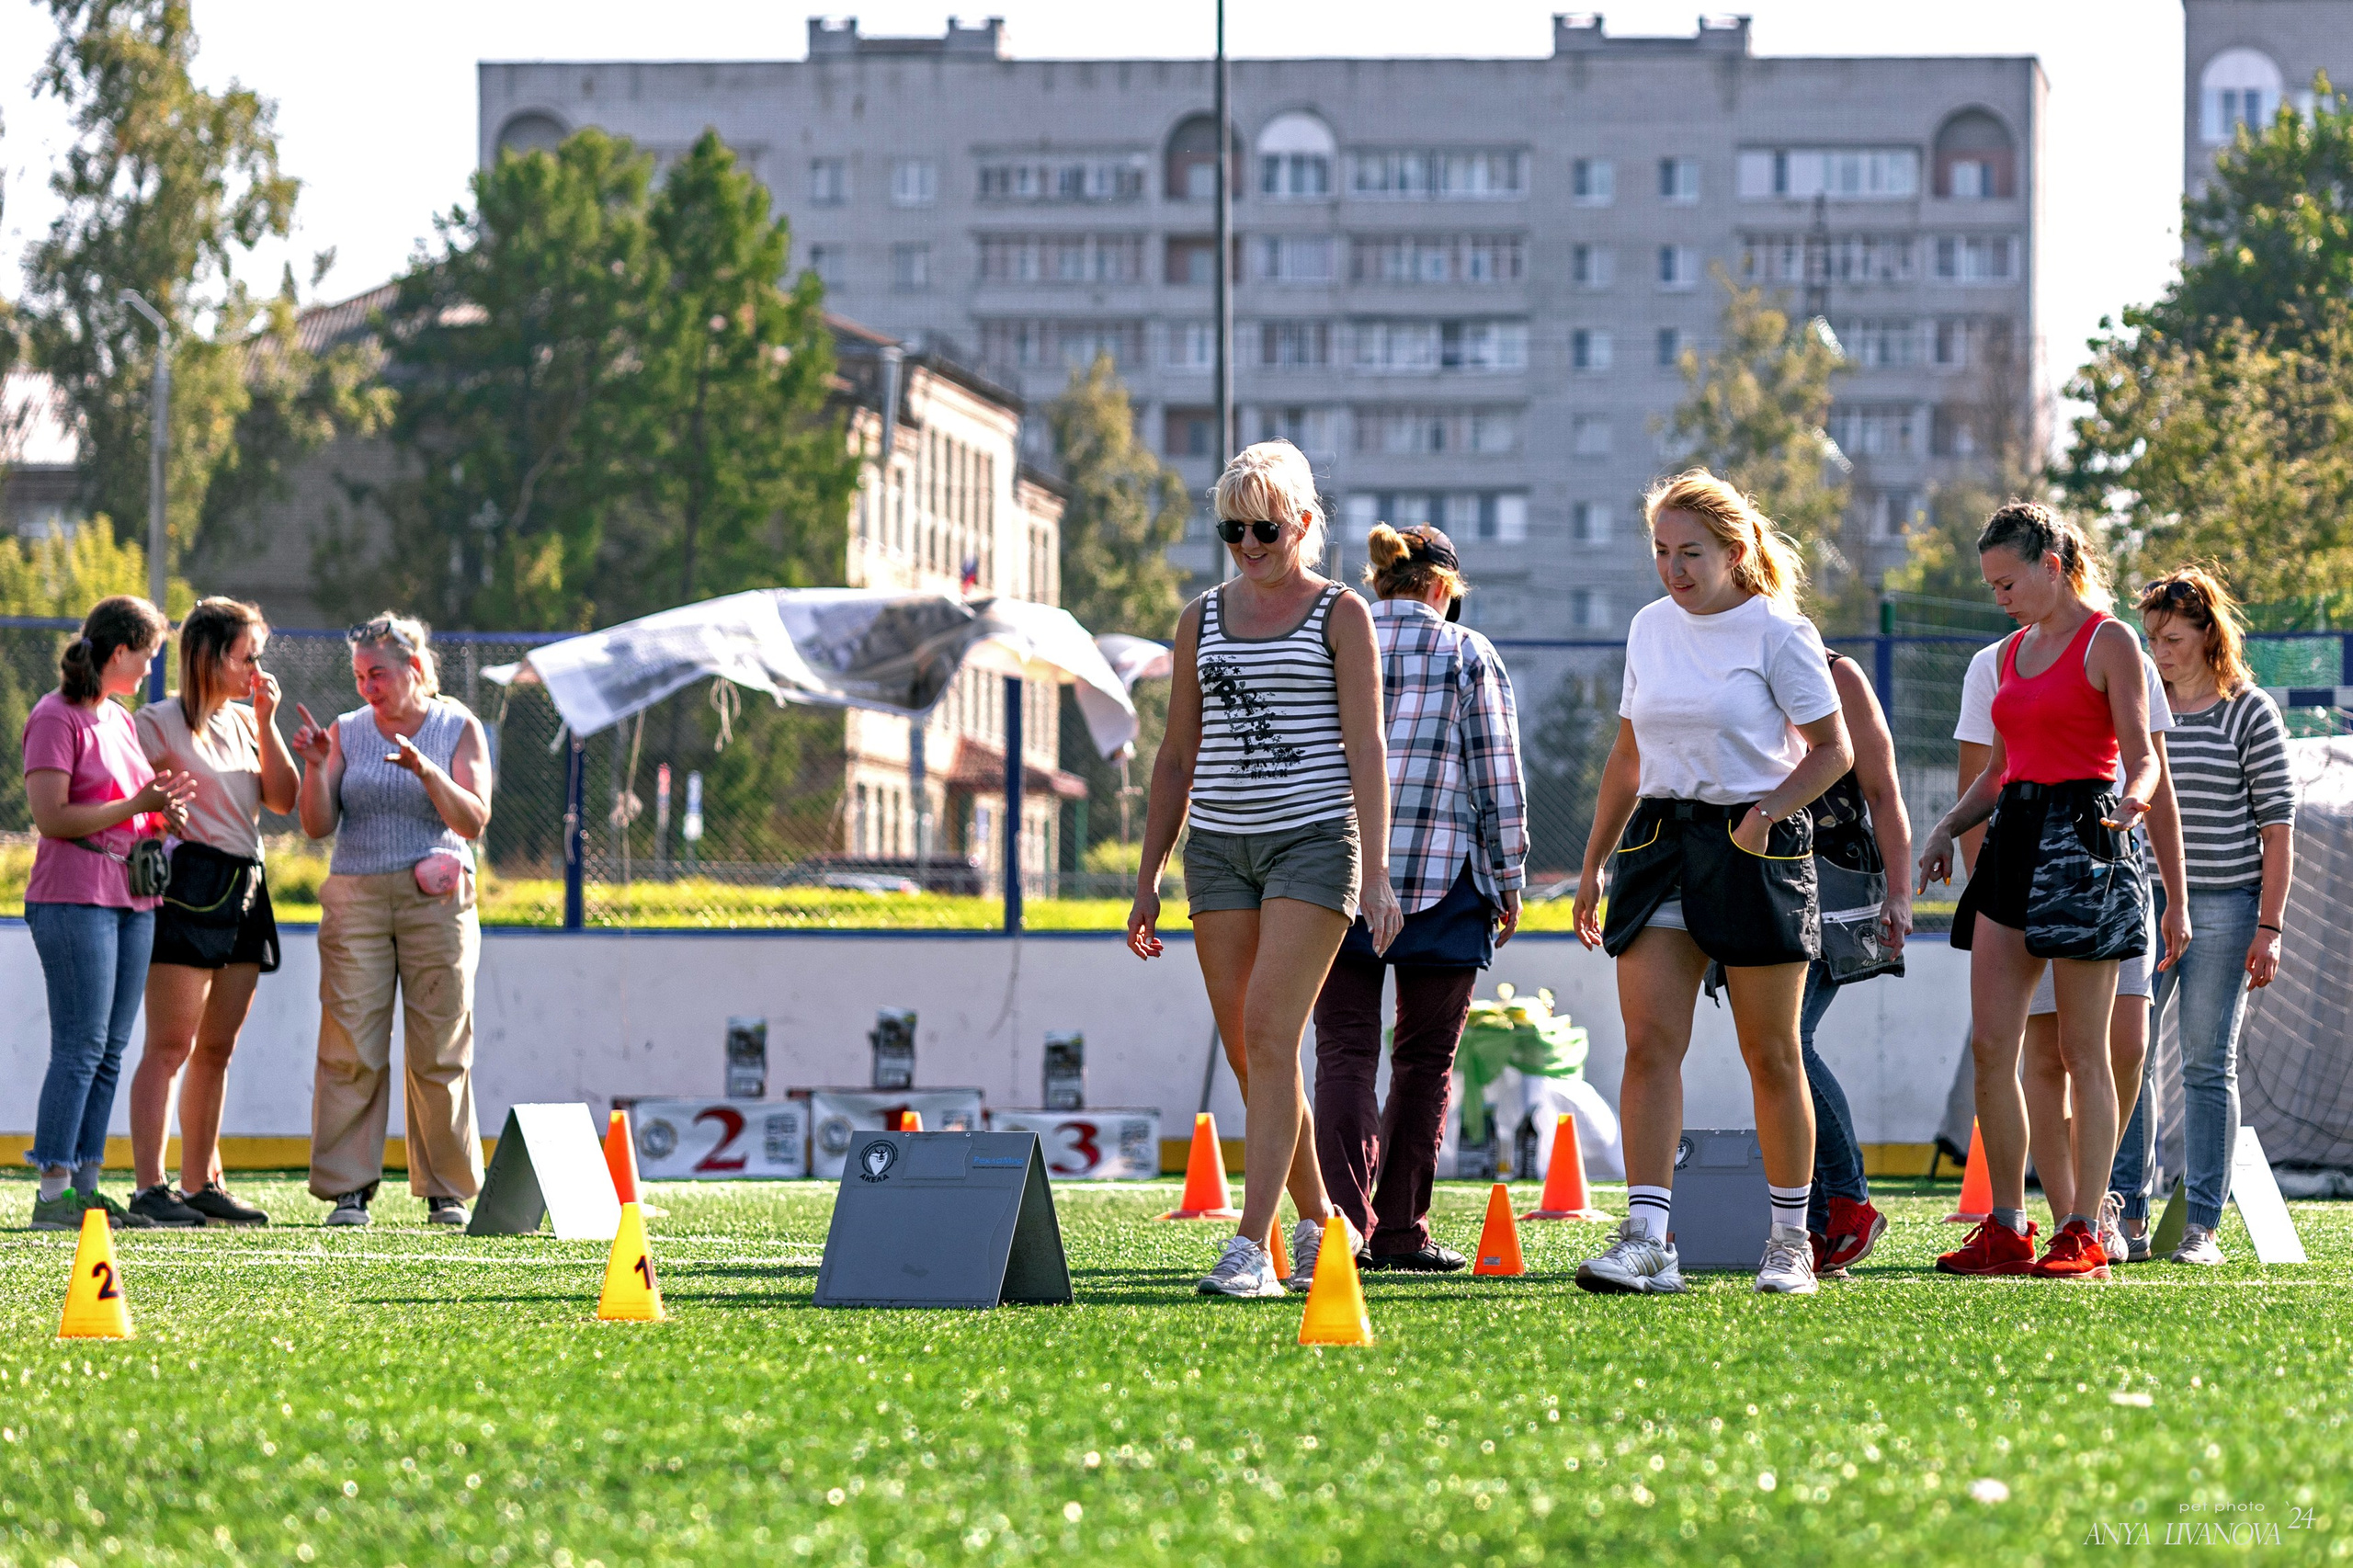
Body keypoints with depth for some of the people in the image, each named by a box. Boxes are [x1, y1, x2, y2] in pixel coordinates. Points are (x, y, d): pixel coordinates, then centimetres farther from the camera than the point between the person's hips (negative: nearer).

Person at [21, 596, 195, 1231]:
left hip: (132, 901, 8)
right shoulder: (54, 718, -8)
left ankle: (84, 1184, 7)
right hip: (73, 898, -8)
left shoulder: (120, 720, 18)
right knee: (81, 1047, -11)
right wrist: (137, 806, -15)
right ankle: (53, 1194, -10)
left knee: (110, 1052, 5)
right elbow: (52, 817, -15)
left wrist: (163, 814, 6)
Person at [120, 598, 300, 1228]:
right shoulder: (160, 722, -3)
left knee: (216, 1050, 9)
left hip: (245, 891, 7)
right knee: (171, 1046, -10)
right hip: (188, 886, -7)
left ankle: (201, 1183, 14)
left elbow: (283, 799, 8)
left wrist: (266, 722, 3)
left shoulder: (244, 722, 17)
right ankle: (148, 1188, -13)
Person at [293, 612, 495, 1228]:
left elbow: (474, 821, -6)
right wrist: (316, 766, -11)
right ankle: (349, 1189, -3)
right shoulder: (347, 732, 9)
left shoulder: (459, 728, 5)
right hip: (355, 898, 1)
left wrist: (426, 771, -21)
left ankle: (447, 1191, 7)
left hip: (436, 900, -1)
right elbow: (318, 825, 4)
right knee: (351, 1049, -5)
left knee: (440, 1051, -1)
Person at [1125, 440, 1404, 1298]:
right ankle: (1319, 1222, 20)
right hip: (1220, 843, 5)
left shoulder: (1340, 616, 1)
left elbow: (1366, 751, -4)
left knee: (1269, 1033, -15)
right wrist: (1148, 876, 13)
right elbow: (1178, 754, 17)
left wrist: (1376, 873, -12)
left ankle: (1250, 1245, -19)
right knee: (1246, 1052, 4)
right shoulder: (1201, 620, 13)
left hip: (1313, 840, -5)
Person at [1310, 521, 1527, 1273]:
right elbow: (1498, 781, -1)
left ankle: (1344, 1219, -15)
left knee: (1344, 1052, 1)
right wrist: (1508, 884, 7)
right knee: (1424, 1061, 8)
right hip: (1442, 879, -2)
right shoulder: (1469, 655, 1)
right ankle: (1402, 1231, 7)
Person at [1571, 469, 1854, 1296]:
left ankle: (1791, 1238, 15)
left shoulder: (1777, 632, -5)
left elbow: (1832, 748, -3)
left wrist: (1768, 813, -19)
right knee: (1650, 1039, -10)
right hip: (1660, 842, 4)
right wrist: (1592, 865, 18)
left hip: (1753, 850, -4)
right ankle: (1646, 1240, -15)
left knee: (1770, 1054, 2)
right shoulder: (1650, 627, 11)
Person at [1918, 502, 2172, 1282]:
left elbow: (2143, 757, -7)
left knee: (2083, 1050, -3)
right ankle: (2006, 1228, 6)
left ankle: (2084, 1237, 0)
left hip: (2081, 837, -7)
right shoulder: (2014, 652, 17)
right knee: (1989, 1046, 0)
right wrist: (1946, 828, 9)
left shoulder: (2108, 642, -4)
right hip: (2013, 838, 7)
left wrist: (2131, 801, -28)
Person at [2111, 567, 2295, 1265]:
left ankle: (2202, 1226, 3)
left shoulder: (2250, 712, -1)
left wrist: (2269, 929, -8)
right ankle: (2128, 1217, 1)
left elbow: (2278, 825, -2)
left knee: (2208, 1065, 0)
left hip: (2221, 908, -3)